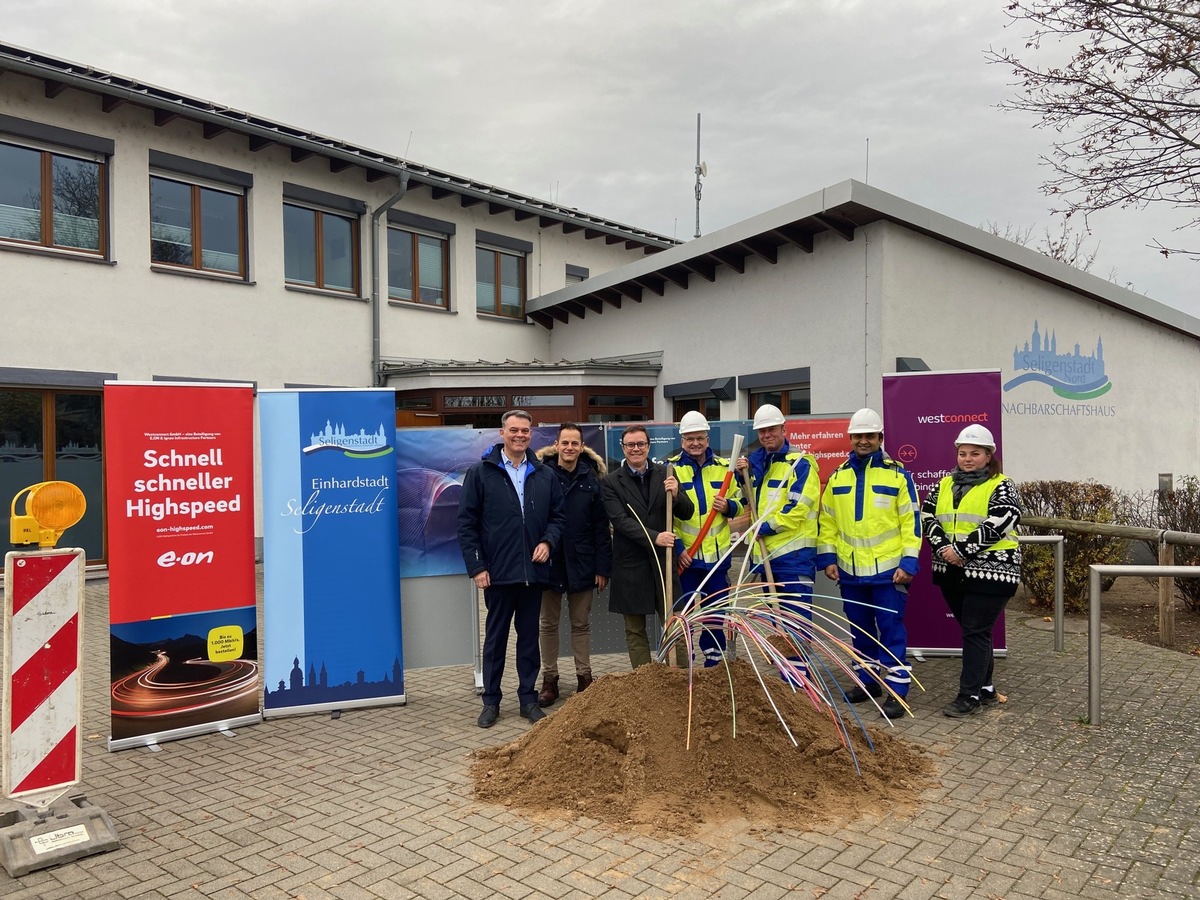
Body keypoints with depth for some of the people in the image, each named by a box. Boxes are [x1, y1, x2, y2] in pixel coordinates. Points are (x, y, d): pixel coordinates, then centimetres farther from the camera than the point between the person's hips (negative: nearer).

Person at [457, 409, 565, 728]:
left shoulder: (544, 475, 7)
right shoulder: (480, 472, -3)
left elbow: (557, 516, 13)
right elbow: (467, 523, -4)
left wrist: (548, 541, -7)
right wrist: (477, 567, -9)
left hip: (533, 571, 3)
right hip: (498, 572, -3)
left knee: (529, 636, 13)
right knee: (495, 637, 9)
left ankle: (528, 698, 24)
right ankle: (491, 701, 21)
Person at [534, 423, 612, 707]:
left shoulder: (591, 479, -1)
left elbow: (601, 527, 0)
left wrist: (602, 567, -4)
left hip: (581, 563, 1)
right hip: (549, 562, -1)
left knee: (581, 623, 12)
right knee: (549, 623, 11)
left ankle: (584, 677, 24)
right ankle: (549, 680, 22)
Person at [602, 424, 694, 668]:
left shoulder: (664, 474, 4)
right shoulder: (612, 482, -2)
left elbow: (687, 512, 4)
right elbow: (619, 520, -13)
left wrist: (675, 495, -17)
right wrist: (654, 537, -23)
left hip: (663, 560, 1)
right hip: (630, 564, -1)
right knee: (635, 630, 9)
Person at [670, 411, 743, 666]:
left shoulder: (722, 466, 6)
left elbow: (738, 502, 13)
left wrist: (728, 506, -10)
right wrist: (677, 548, -13)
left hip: (718, 554, 3)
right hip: (684, 556, -3)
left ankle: (715, 661, 29)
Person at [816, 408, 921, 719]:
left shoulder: (898, 475, -3)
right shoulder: (838, 477, 8)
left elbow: (911, 522, -4)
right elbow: (827, 521, 11)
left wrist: (908, 562, -10)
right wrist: (827, 558, 4)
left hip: (888, 569, -4)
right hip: (849, 570, 4)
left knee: (891, 629, 0)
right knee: (860, 629, 14)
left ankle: (896, 690, 8)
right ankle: (867, 680, 29)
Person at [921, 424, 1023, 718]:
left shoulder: (1001, 487, -4)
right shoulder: (944, 484, 12)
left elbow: (996, 526, -17)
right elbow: (928, 518, 4)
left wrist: (962, 550, -20)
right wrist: (943, 548, -11)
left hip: (988, 571, -6)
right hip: (951, 572, 6)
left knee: (976, 632, -5)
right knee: (972, 630, 15)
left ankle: (970, 696, 0)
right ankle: (985, 688, 27)